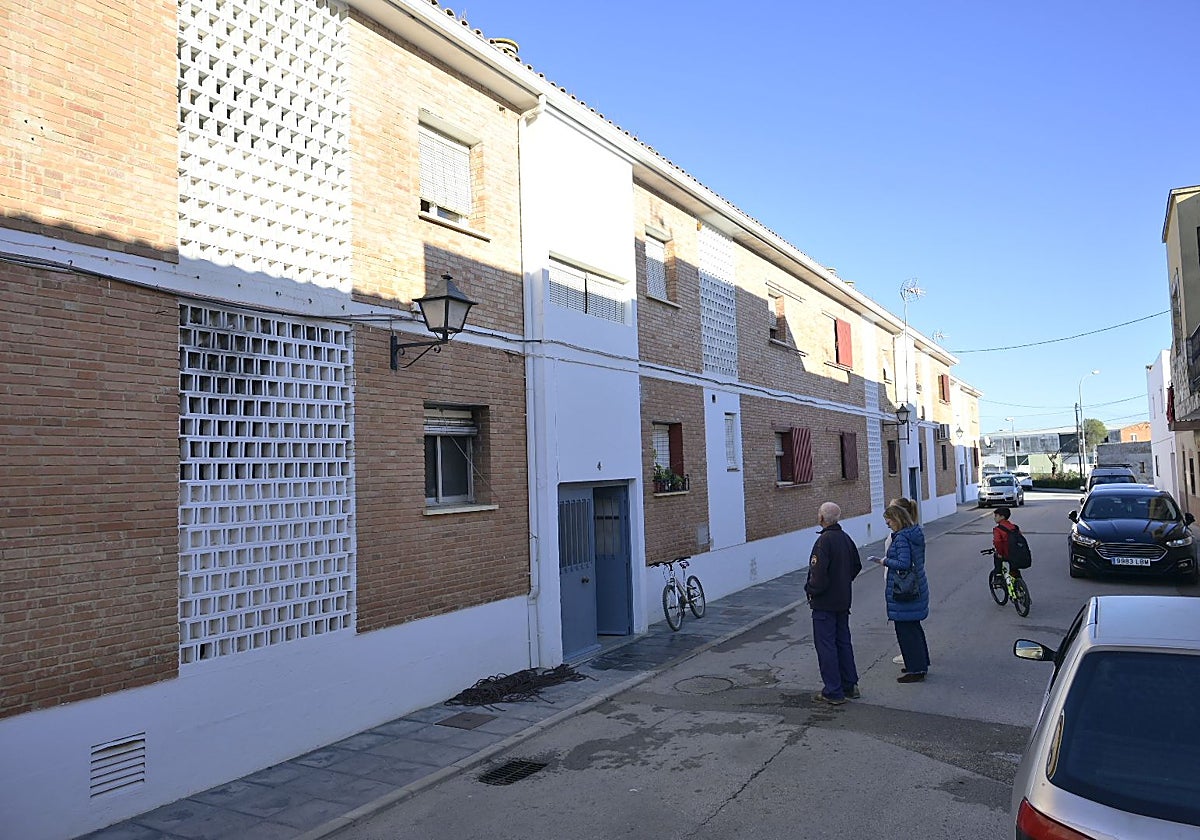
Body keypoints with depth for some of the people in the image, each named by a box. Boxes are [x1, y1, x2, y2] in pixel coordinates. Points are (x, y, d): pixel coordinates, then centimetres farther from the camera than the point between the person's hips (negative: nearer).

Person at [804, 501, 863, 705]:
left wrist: (810, 590, -11)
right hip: (843, 601, 9)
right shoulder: (846, 538, 5)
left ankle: (833, 692, 4)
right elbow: (857, 566, 16)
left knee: (825, 645, 0)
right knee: (843, 642, 18)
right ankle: (850, 686, 26)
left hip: (824, 603, -8)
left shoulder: (824, 541, -22)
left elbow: (818, 572, -27)